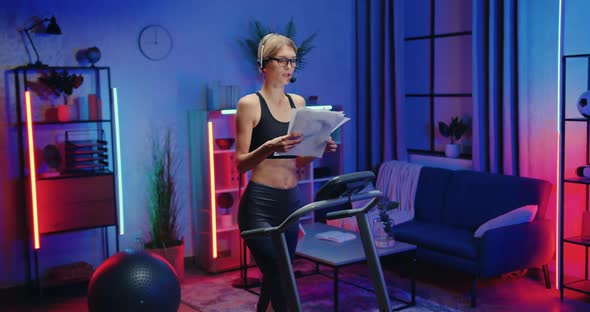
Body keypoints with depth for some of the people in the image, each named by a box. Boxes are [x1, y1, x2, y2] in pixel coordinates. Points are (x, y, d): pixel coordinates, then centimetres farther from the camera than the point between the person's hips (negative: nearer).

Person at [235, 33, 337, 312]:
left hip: (291, 202, 6)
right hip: (260, 205, -6)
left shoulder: (298, 103, 11)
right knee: (281, 283, -8)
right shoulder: (249, 104, -6)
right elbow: (241, 163, -10)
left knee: (275, 279, 14)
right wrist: (269, 147, -27)